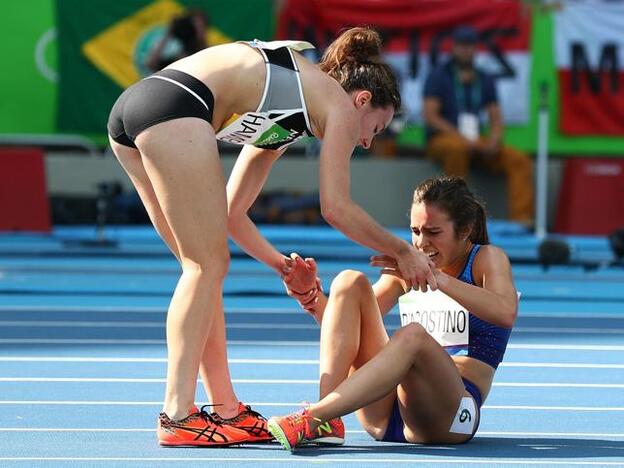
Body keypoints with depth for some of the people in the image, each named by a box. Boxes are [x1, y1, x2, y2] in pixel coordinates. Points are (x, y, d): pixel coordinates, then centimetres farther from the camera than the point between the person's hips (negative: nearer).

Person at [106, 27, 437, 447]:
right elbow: (336, 208, 5)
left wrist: (280, 264, 37)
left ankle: (225, 410, 14)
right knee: (207, 265, -3)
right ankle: (177, 416, -7)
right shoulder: (340, 104, 11)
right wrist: (403, 252, 16)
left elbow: (230, 213, 35)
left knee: (205, 265, 13)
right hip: (174, 105, -9)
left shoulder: (283, 116, 34)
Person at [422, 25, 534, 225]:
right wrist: (462, 138, -20)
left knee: (520, 160, -14)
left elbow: (496, 118, 13)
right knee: (457, 148, -41)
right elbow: (430, 115, -10)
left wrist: (494, 139, -11)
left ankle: (521, 219, -25)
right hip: (441, 139, -5)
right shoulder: (439, 76, -1)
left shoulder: (484, 80, 14)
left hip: (475, 141, 5)